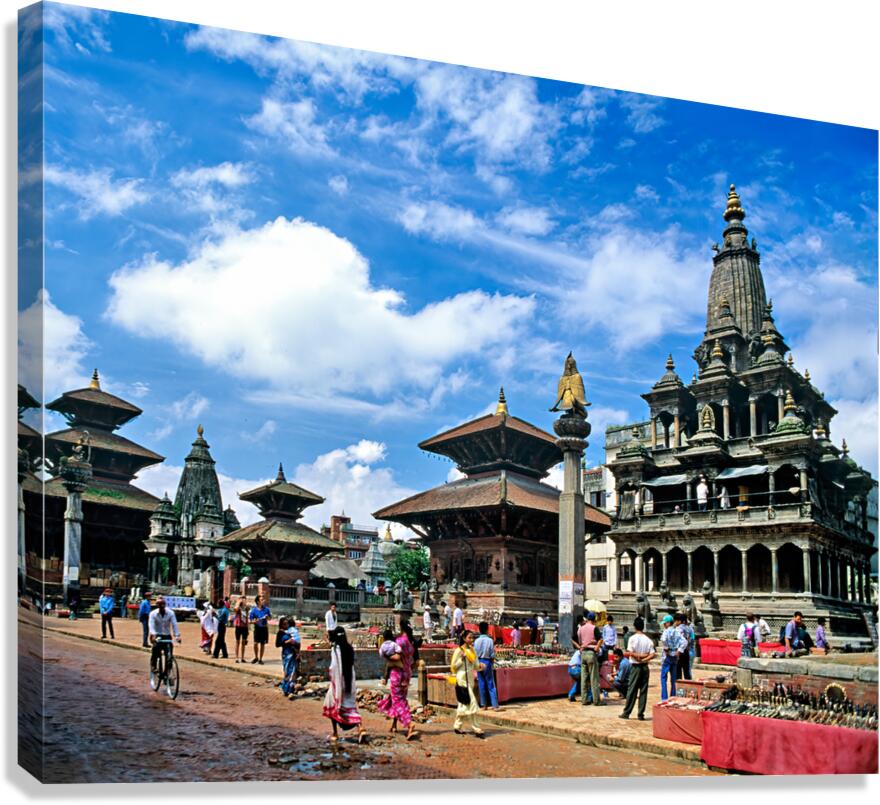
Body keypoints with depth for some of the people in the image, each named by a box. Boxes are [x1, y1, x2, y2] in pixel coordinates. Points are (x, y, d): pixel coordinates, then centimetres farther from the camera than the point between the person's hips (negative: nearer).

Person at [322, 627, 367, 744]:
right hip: (350, 682, 5)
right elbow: (351, 665, 8)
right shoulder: (350, 648, 3)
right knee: (351, 707, 8)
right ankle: (360, 728, -14)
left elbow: (333, 667, -17)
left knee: (332, 706, 16)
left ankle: (335, 733, 21)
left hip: (338, 681, -5)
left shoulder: (335, 649, -15)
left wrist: (332, 680, -11)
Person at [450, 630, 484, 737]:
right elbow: (453, 666, -7)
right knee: (471, 703, -11)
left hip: (470, 679, 7)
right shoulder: (459, 650, -9)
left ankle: (457, 726, 23)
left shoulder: (472, 650, 11)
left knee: (464, 704, 13)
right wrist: (462, 659, -20)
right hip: (462, 679, -7)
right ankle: (476, 729, -8)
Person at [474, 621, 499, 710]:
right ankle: (495, 705, -1)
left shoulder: (476, 641, -3)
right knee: (491, 685, 3)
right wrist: (492, 663, 9)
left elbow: (475, 654, -1)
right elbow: (492, 654, -8)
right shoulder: (490, 640, -10)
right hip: (487, 662, -2)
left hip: (479, 662, 2)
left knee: (481, 684, 9)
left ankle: (484, 705, 13)